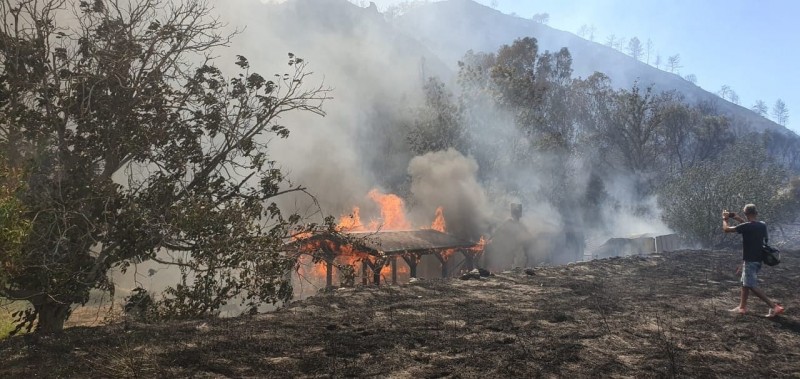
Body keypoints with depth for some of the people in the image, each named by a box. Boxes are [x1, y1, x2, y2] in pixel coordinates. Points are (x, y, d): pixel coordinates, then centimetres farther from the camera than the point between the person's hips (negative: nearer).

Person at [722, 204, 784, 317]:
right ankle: (742, 307, 23)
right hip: (758, 259, 9)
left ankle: (774, 307, -12)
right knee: (745, 283, 17)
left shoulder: (746, 226, -19)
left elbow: (726, 229, -11)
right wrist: (735, 217, 22)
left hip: (750, 260, -9)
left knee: (752, 286, -7)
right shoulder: (762, 225, 4)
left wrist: (725, 219, 7)